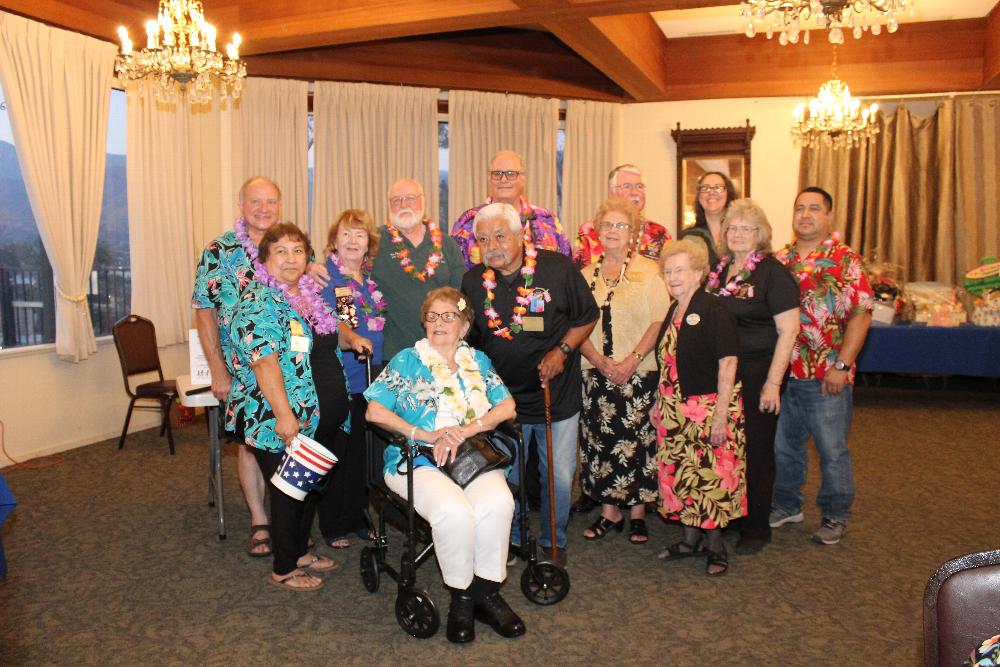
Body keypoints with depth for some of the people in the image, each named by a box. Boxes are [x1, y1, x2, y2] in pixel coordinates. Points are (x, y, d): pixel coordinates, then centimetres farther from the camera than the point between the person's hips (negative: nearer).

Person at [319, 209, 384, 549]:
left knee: (363, 452, 14)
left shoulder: (375, 276, 10)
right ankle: (332, 525, 19)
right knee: (335, 454, 5)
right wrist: (356, 342, -18)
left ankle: (357, 517, 29)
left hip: (371, 379, 6)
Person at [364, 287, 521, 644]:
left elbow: (507, 407, 5)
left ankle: (487, 591, -11)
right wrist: (424, 435, -13)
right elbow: (374, 411, -1)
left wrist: (462, 432, -11)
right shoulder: (407, 360, 10)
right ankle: (461, 596, -9)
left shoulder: (478, 360, 17)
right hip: (417, 462, -2)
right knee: (454, 511, -32)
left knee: (499, 502, -29)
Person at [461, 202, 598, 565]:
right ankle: (510, 540, 38)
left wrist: (561, 351, -15)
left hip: (557, 396, -1)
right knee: (505, 478, 14)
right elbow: (466, 339, 9)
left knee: (560, 477, 9)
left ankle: (554, 541, 34)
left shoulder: (558, 269, -11)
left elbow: (587, 317, -1)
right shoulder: (474, 281, -2)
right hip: (503, 399, 2)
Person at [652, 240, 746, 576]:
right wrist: (659, 404, 15)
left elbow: (728, 363, -17)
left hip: (708, 408, -7)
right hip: (675, 410, 7)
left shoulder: (714, 309, -12)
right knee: (682, 475, 11)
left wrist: (721, 415, -20)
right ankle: (691, 539, 26)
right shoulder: (673, 312, 11)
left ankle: (715, 545, 16)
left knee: (711, 476, -1)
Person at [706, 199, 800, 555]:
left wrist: (773, 382, -16)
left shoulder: (772, 272, -8)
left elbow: (788, 330, -11)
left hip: (757, 375, -5)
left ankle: (756, 528, 21)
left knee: (755, 450, 5)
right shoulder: (718, 269, 9)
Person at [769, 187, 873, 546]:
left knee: (832, 450, 7)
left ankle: (835, 516, 25)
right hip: (781, 372, 4)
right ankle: (786, 505, 34)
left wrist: (841, 366, -17)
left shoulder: (846, 260, -5)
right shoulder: (779, 259, 8)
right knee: (783, 445, 15)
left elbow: (861, 315, -10)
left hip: (826, 376, -4)